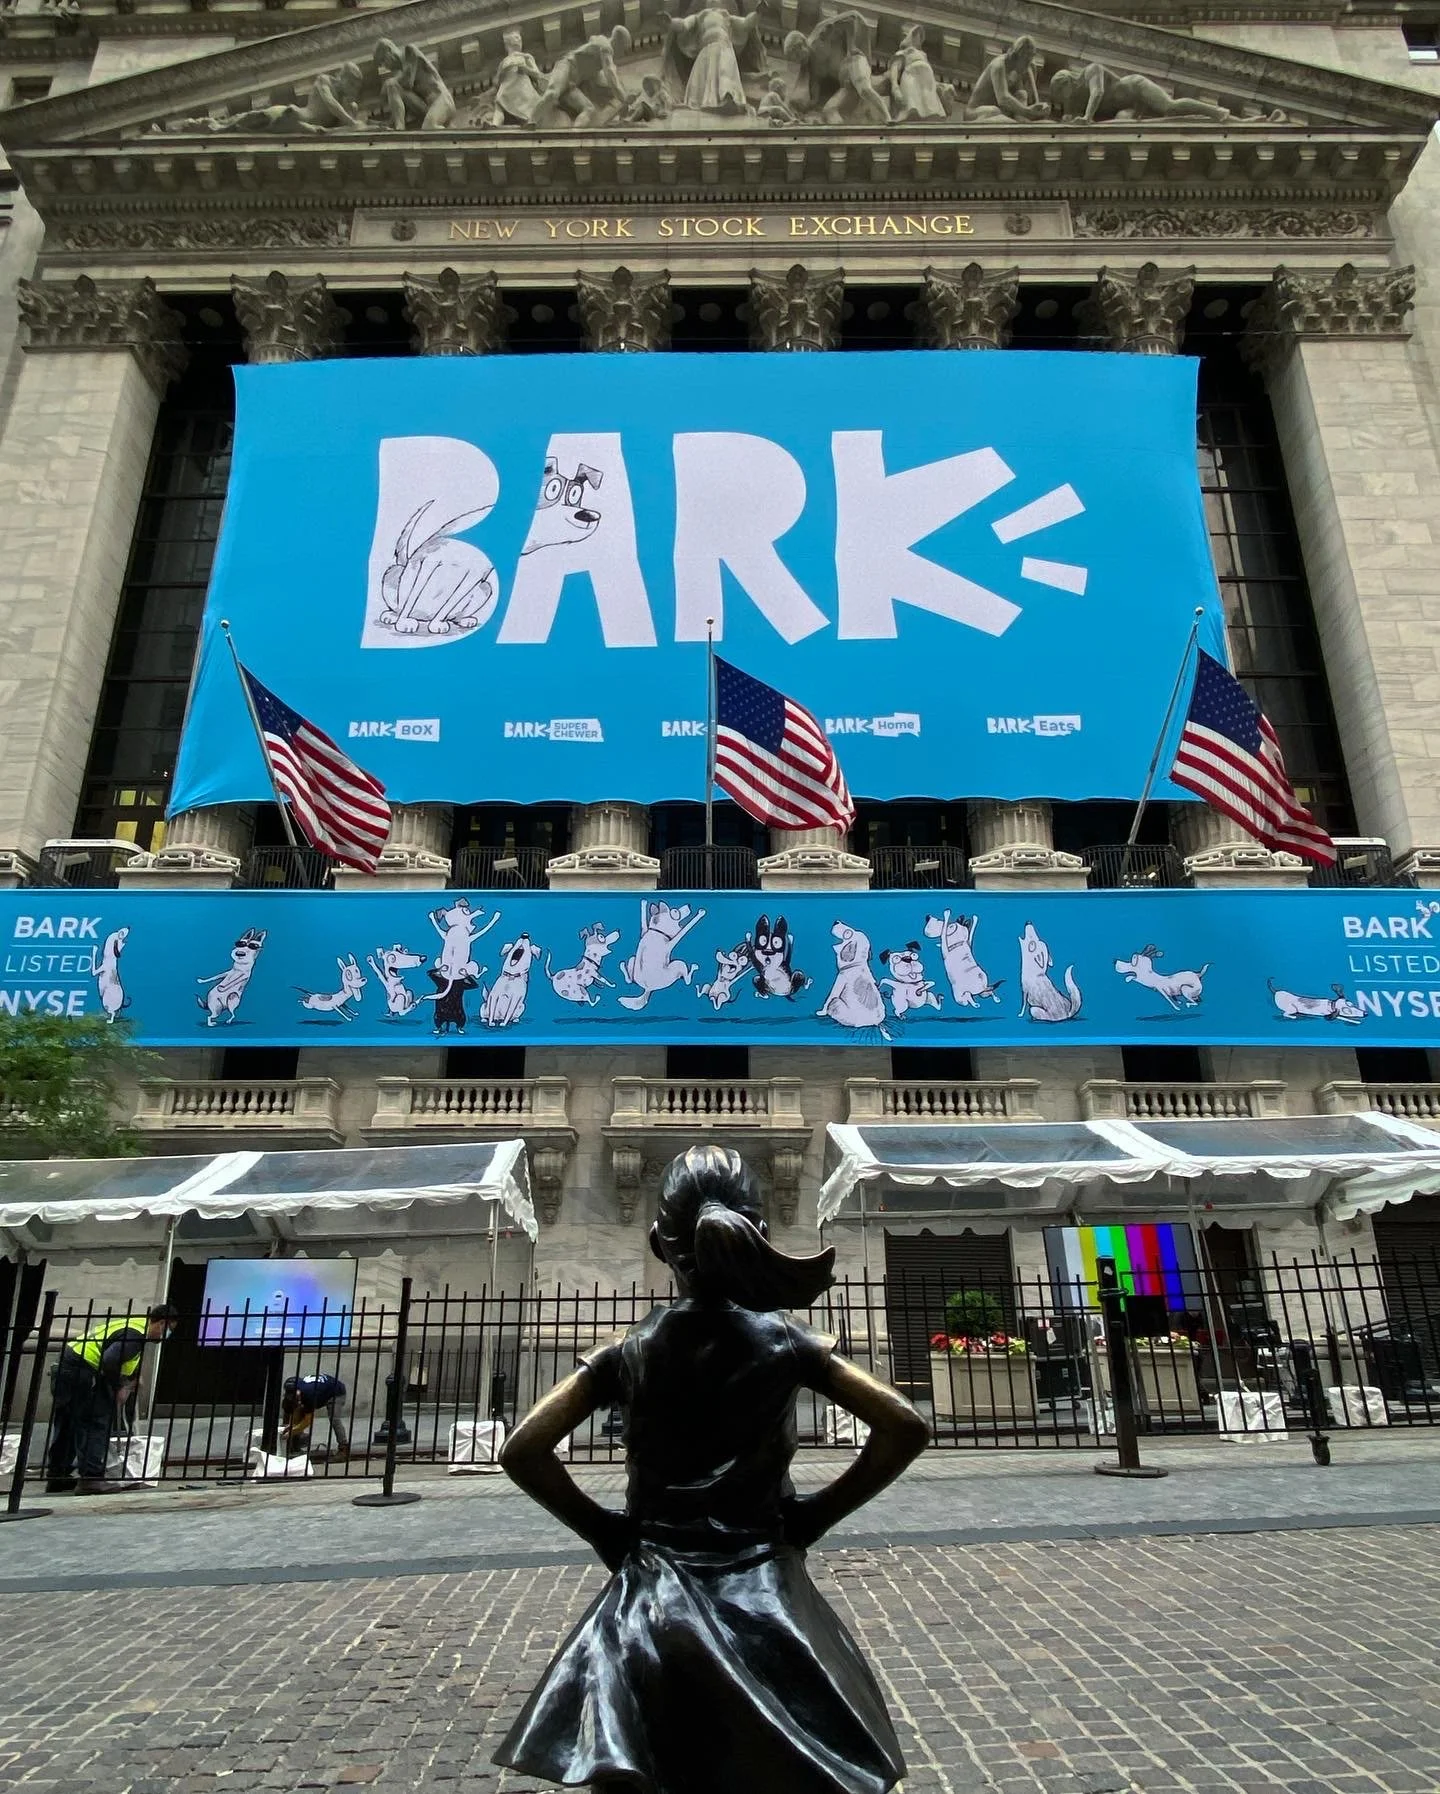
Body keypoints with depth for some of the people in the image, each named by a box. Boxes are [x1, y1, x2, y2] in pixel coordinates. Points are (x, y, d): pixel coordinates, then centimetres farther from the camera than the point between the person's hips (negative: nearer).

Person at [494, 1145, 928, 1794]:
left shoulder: (628, 1351, -5)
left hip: (654, 1595, 0)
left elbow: (522, 1451, -6)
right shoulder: (786, 1341, -6)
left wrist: (603, 1527, 3)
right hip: (765, 1592, 0)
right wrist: (815, 1514, 0)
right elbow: (905, 1429, -8)